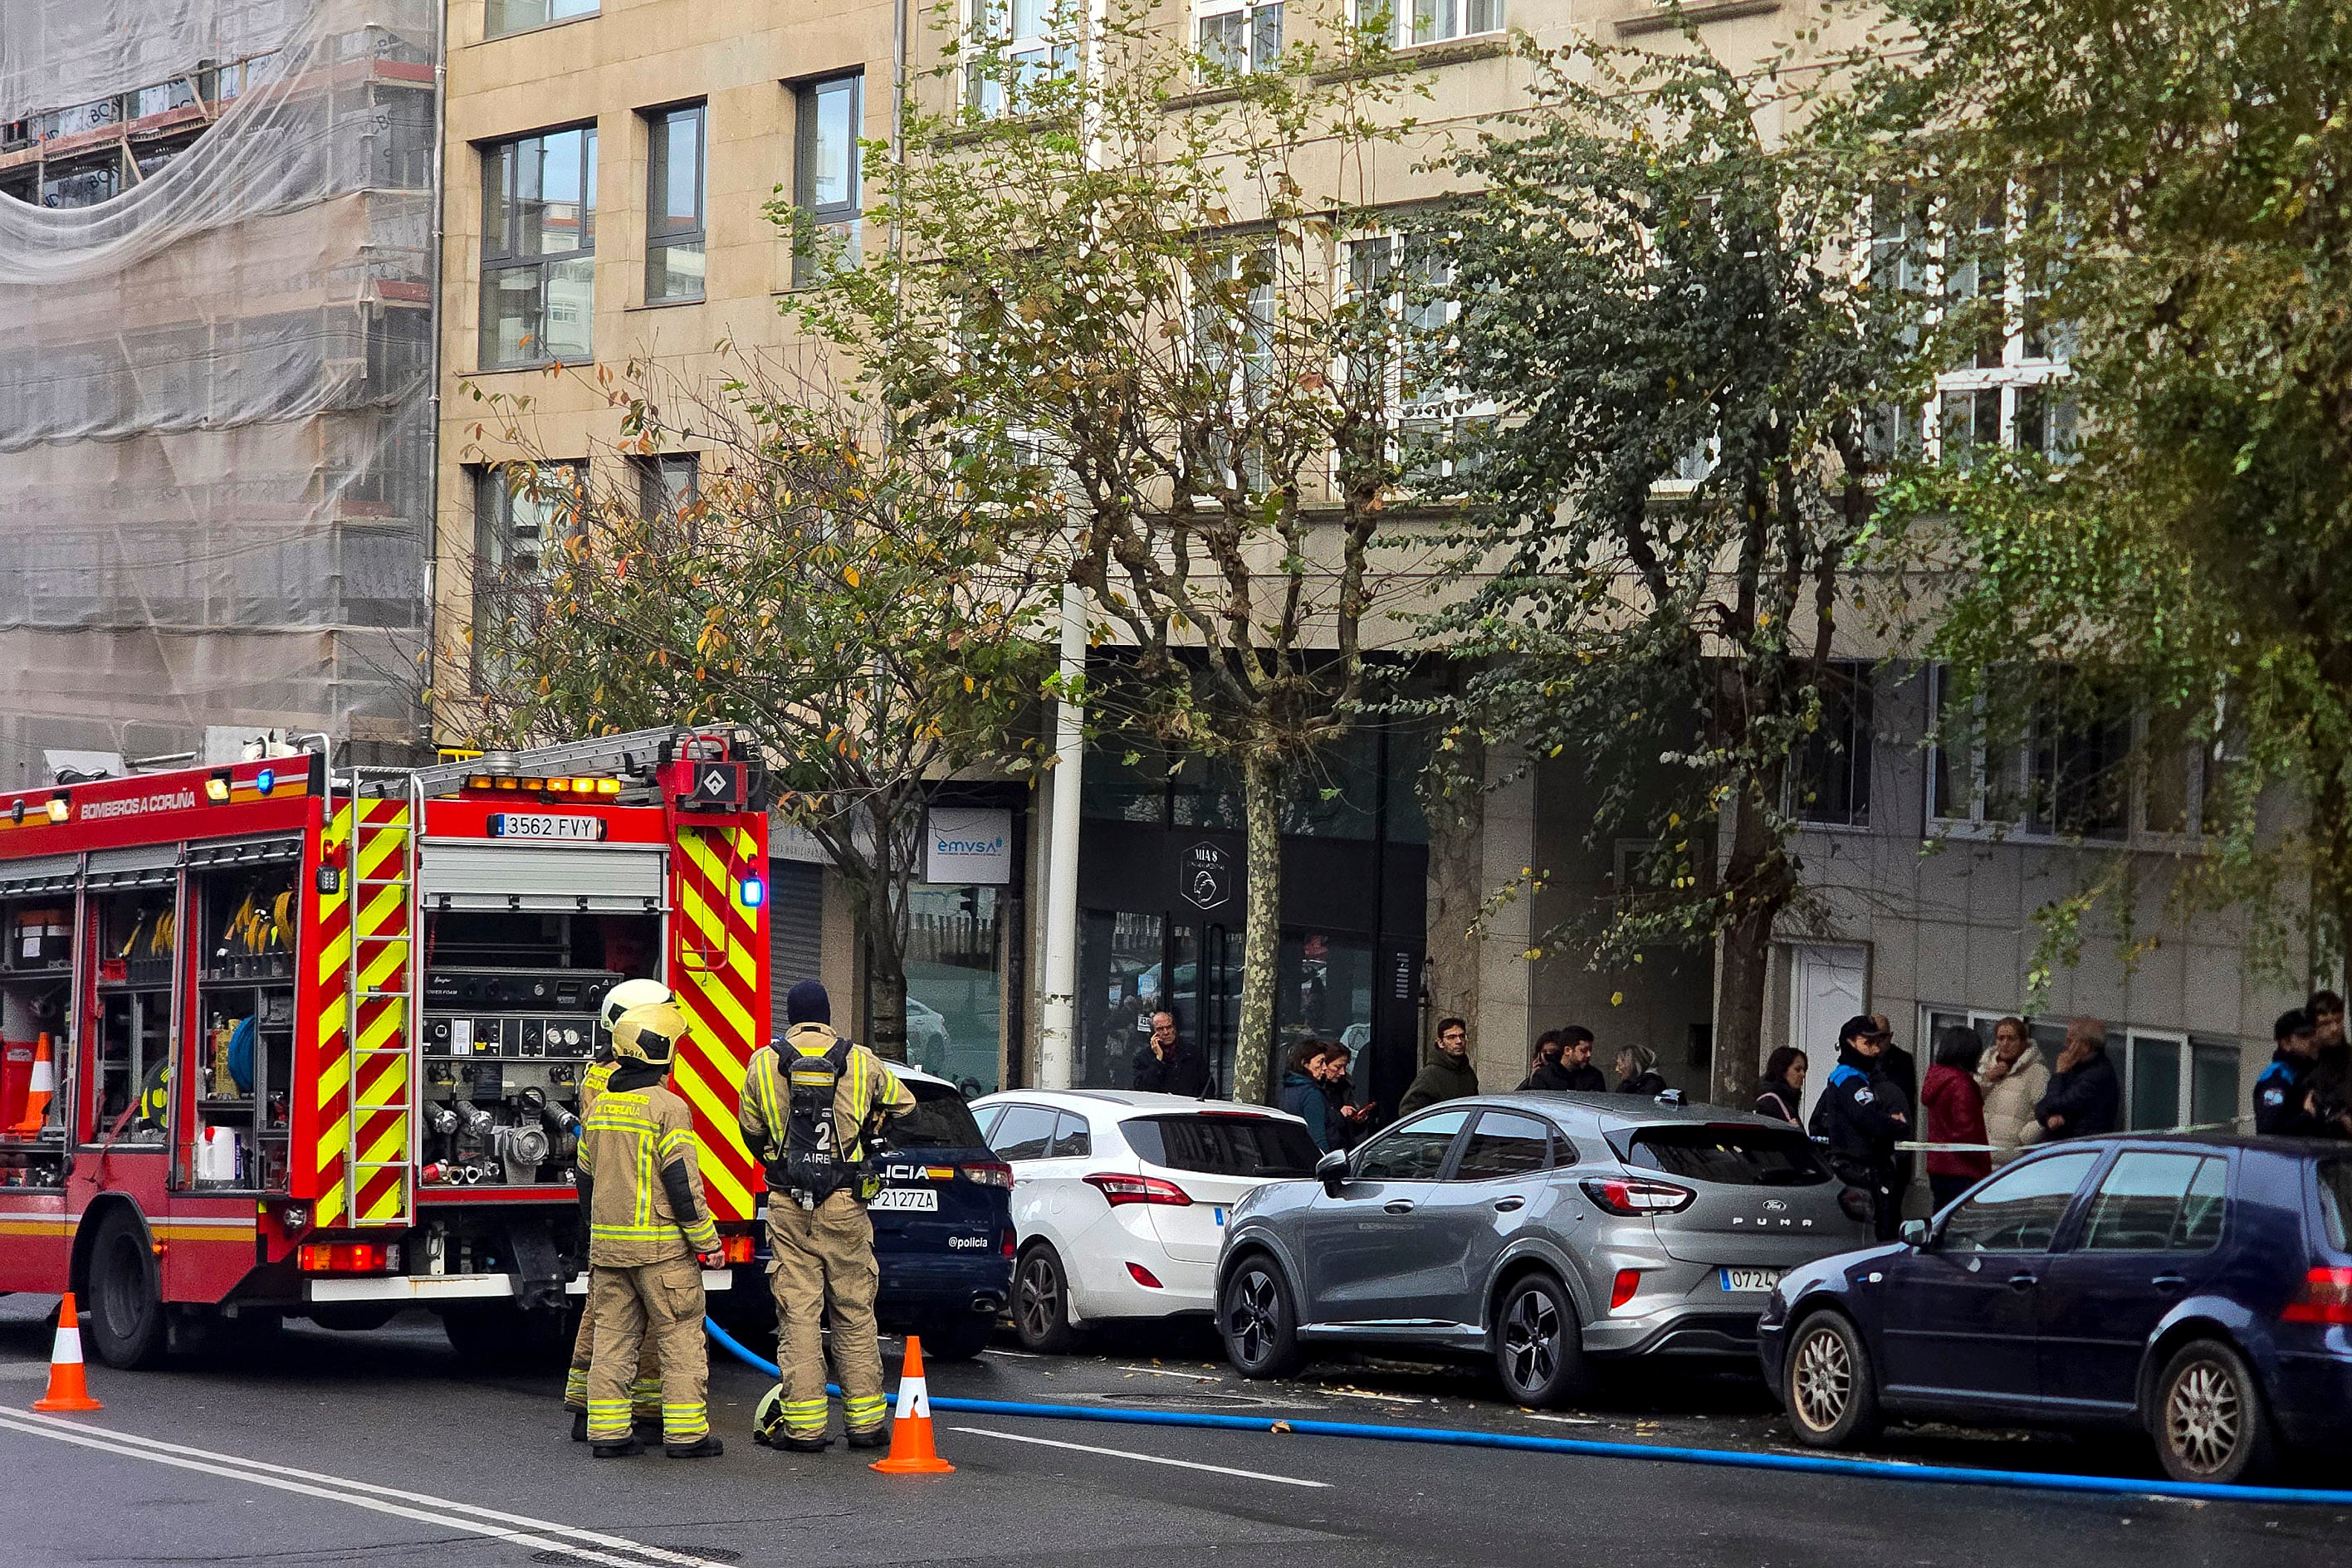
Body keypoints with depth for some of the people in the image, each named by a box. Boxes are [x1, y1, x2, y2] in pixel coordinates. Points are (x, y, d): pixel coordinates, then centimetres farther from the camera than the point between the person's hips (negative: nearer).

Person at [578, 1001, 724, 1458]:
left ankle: (607, 1432, 8)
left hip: (607, 1244, 7)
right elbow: (681, 1181, -14)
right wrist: (706, 1240, -8)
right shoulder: (667, 1108, -12)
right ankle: (685, 1433, -1)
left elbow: (586, 1179, 18)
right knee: (681, 1339, 0)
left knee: (612, 1337, 9)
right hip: (662, 1247, -6)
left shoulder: (600, 1107, 10)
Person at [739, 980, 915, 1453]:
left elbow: (752, 1133, 12)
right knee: (855, 1316, 7)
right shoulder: (861, 1062, 1)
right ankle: (865, 1421, 10)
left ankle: (803, 1425, -1)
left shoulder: (763, 1064, 1)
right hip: (845, 1206, 0)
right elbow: (903, 1106, 17)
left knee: (798, 1316, 1)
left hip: (788, 1207, 0)